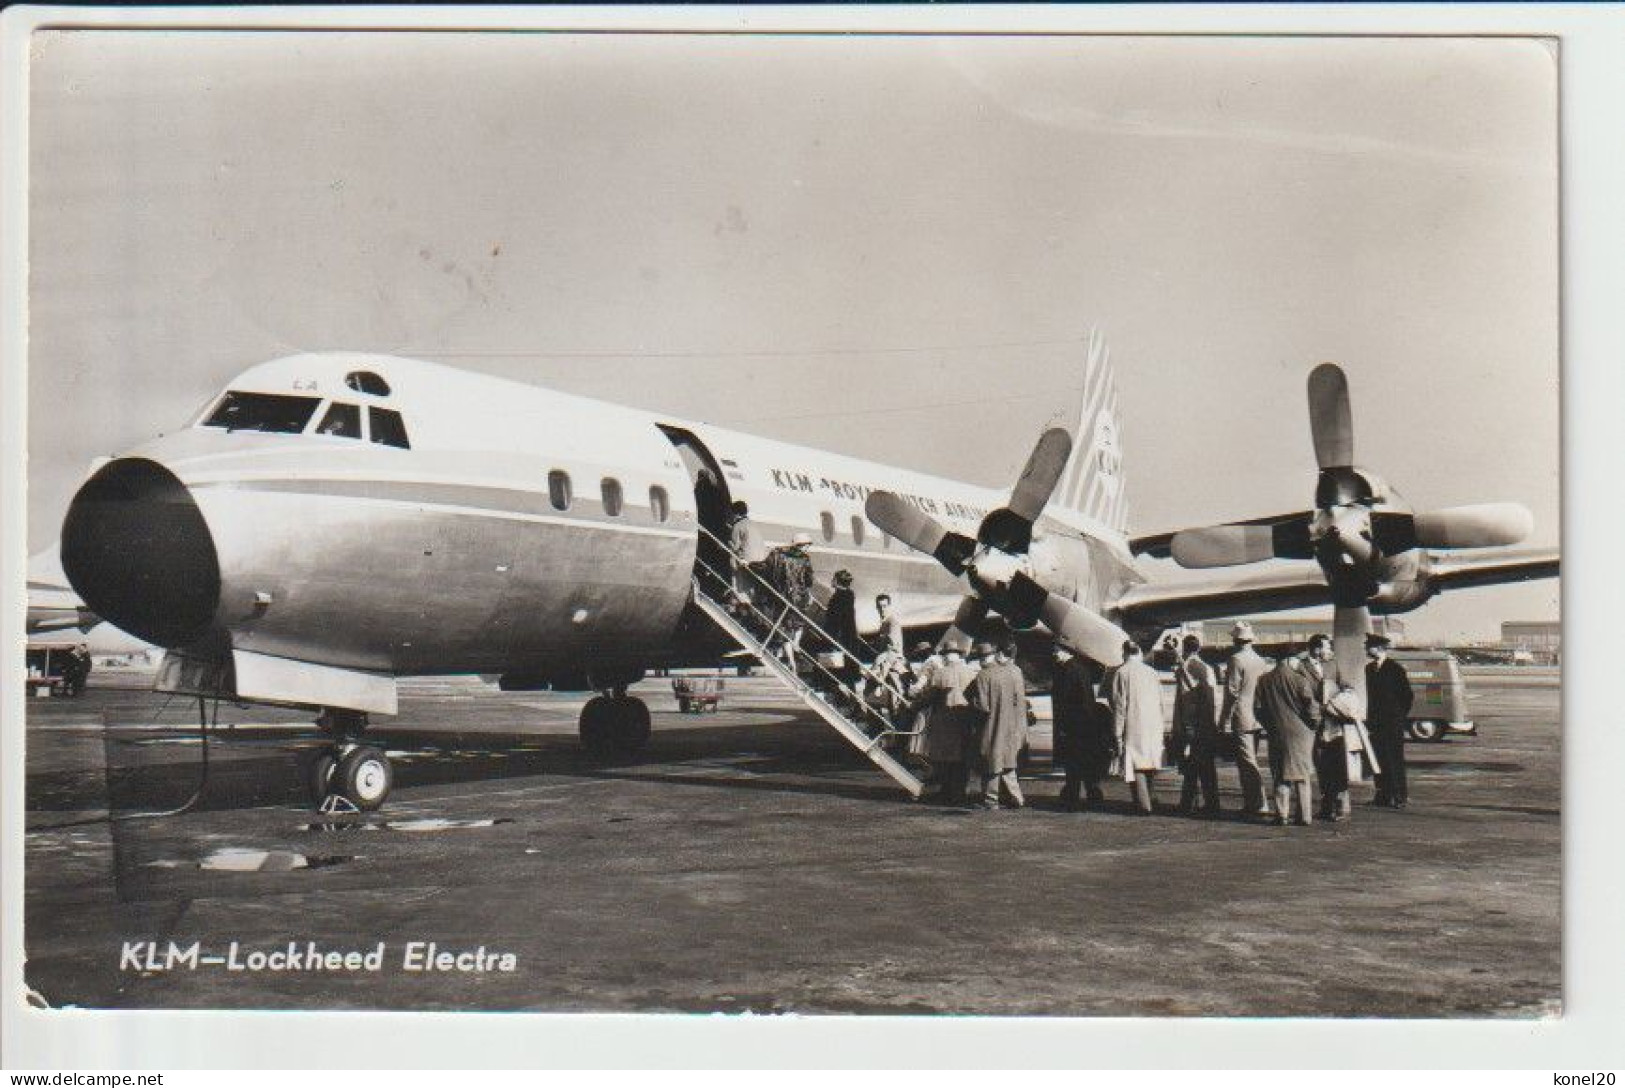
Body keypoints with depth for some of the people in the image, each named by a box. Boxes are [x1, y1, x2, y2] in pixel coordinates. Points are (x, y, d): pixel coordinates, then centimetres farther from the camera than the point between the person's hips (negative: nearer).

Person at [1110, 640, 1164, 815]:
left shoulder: (1122, 672, -7)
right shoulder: (1152, 672, 7)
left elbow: (1119, 704, -9)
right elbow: (1160, 703, 11)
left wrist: (1118, 733, -6)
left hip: (1133, 727, -5)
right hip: (1154, 727, 5)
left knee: (1135, 766, 0)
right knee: (1150, 764, 17)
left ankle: (1144, 805, -4)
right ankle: (1152, 799, 24)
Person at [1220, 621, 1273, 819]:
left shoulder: (1237, 660, -11)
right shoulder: (1261, 660, 9)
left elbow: (1232, 693, -14)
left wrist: (1225, 723, -10)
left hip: (1241, 720, -7)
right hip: (1258, 720, 7)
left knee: (1249, 764, -6)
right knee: (1249, 762, 16)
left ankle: (1261, 807, -8)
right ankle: (1250, 804, 20)